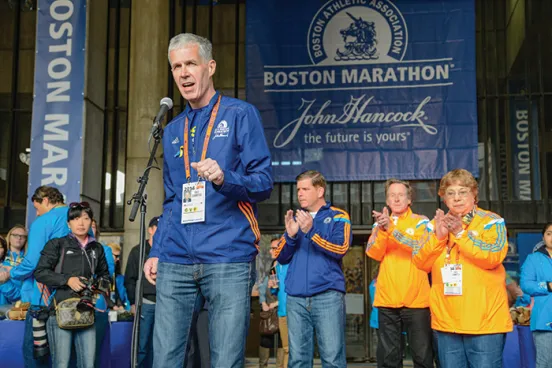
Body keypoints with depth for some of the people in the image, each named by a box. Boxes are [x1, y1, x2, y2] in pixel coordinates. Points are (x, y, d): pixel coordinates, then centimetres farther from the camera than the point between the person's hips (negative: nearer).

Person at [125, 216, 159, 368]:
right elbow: (130, 279, 2)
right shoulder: (137, 251, 6)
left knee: (156, 346, 6)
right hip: (145, 302, -3)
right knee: (142, 345, -5)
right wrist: (133, 302, -5)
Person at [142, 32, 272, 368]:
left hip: (229, 258, -5)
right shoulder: (172, 130, 19)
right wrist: (156, 251, 13)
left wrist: (224, 178, -23)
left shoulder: (241, 114, 3)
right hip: (175, 261, 5)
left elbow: (264, 183, -4)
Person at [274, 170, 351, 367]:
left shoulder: (338, 217, 7)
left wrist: (311, 232, -18)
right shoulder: (295, 218, 19)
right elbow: (281, 257, 13)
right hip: (296, 298, 4)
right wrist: (290, 235, -6)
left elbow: (341, 249, -9)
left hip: (328, 295, -4)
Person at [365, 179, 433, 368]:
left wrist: (391, 228, -26)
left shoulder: (421, 221, 4)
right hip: (387, 298, 3)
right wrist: (382, 229, -20)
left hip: (416, 298, -2)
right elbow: (373, 253, -3)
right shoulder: (380, 224, 12)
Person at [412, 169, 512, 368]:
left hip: (484, 319, -4)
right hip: (446, 320, 4)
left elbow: (492, 257, -15)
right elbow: (421, 263, 2)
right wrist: (438, 236, -12)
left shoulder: (491, 221, -1)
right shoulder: (436, 224, 11)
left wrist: (460, 233, -18)